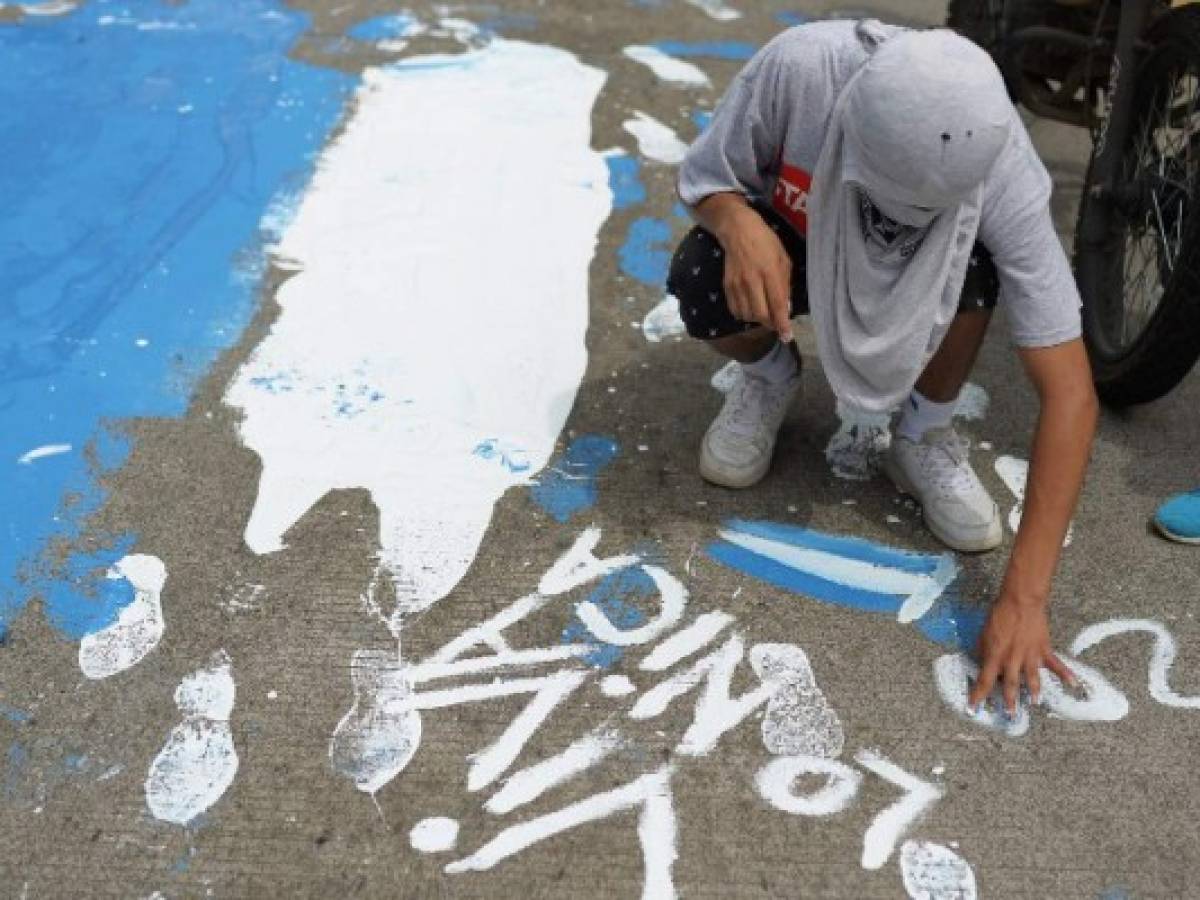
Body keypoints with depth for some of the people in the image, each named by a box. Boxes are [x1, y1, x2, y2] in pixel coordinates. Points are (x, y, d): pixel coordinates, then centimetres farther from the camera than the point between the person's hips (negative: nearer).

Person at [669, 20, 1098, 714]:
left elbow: (1070, 393, -33)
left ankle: (925, 436, -6)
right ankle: (770, 377, 2)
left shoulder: (1004, 173, -34)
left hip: (915, 279, 0)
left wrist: (1025, 597, -38)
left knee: (971, 265, -35)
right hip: (790, 244, 1)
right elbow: (705, 179, -16)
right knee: (704, 284, -33)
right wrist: (738, 222, -42)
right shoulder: (801, 64, -35)